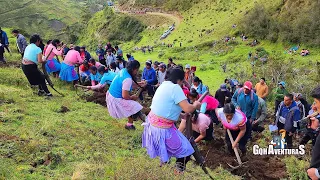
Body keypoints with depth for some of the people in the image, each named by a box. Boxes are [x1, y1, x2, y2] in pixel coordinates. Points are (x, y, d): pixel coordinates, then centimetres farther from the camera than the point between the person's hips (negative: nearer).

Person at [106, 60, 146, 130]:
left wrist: (138, 84, 11)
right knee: (134, 107, -3)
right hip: (116, 100, -10)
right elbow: (125, 96, -28)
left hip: (111, 95, 10)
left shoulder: (123, 70, -3)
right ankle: (129, 124, 18)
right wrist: (132, 97, -8)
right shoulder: (128, 79, -29)